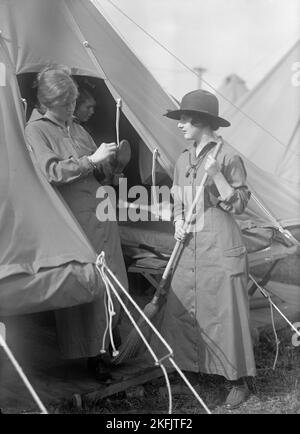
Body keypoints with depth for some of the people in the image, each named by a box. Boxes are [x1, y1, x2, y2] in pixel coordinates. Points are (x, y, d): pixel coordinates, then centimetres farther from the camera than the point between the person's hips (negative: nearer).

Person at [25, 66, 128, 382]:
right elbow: (51, 172, -15)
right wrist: (92, 159, -16)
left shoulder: (78, 129, 17)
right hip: (71, 220, -6)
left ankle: (107, 341, 23)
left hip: (100, 213, 6)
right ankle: (91, 355, 11)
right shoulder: (36, 130, -2)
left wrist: (111, 161, 6)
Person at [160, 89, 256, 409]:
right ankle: (190, 368, 27)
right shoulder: (183, 160, 11)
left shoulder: (228, 157, -8)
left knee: (224, 312, -2)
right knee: (180, 309, 9)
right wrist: (178, 223, 1)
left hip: (220, 249, -6)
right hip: (190, 247, 7)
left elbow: (239, 204, -9)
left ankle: (239, 382, 14)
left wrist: (216, 175, -20)